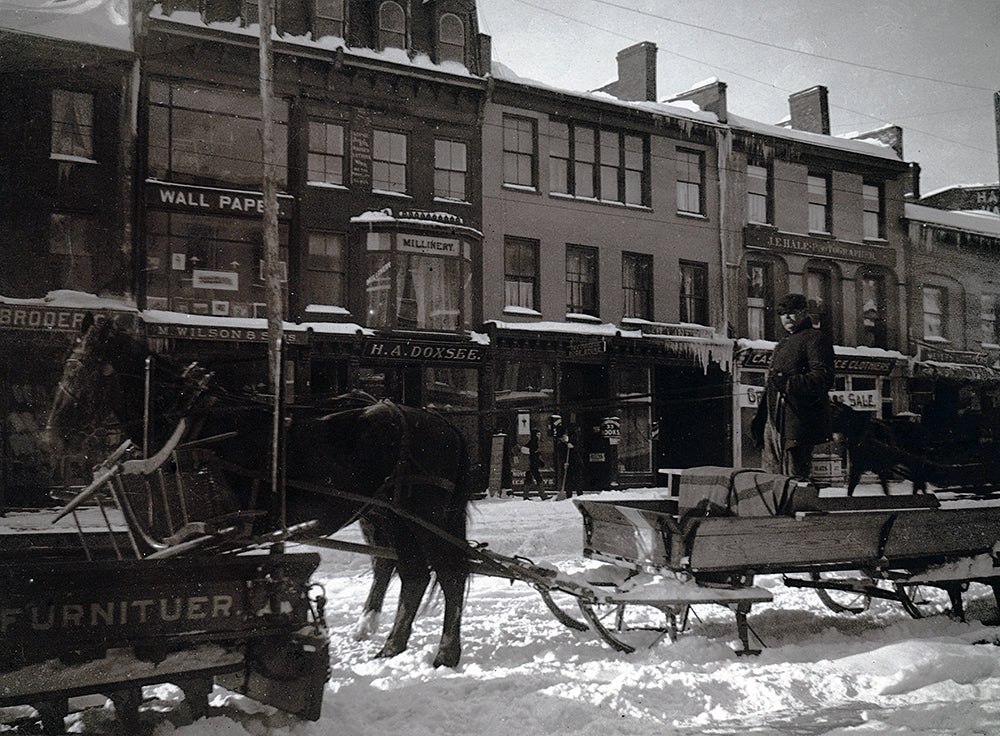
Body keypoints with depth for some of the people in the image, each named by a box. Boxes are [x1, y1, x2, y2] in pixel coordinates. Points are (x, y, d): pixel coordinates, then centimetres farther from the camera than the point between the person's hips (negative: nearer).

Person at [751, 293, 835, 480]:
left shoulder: (815, 338, -1)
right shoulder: (782, 343, 27)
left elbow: (823, 378, -15)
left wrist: (788, 383, -24)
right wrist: (760, 416, 21)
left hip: (798, 421, -9)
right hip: (774, 422, 9)